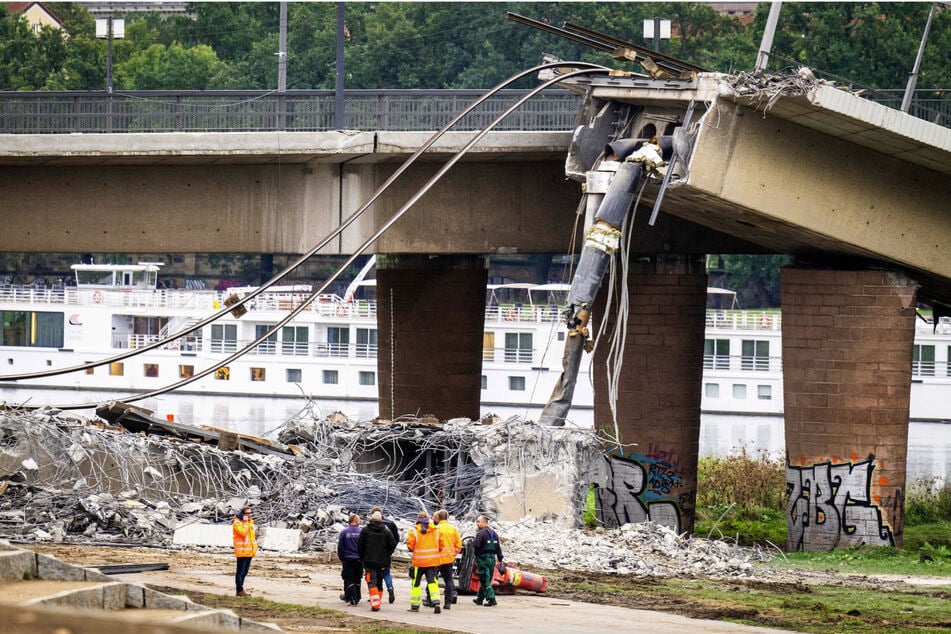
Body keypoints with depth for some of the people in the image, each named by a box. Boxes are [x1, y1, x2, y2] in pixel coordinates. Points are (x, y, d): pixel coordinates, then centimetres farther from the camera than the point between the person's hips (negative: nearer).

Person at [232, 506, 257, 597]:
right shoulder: (237, 523, -9)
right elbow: (243, 532, -24)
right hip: (241, 551, -9)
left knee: (244, 572, 12)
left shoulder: (250, 522, 17)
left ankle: (240, 589, 18)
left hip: (249, 551, 9)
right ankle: (239, 590, -6)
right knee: (240, 571, -7)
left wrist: (255, 548, 18)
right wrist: (245, 522, -17)